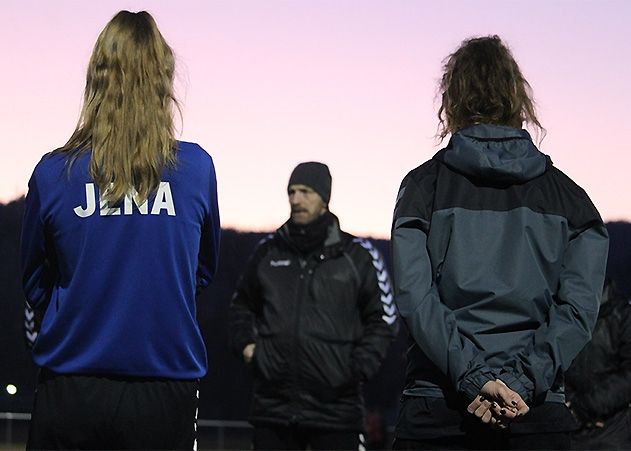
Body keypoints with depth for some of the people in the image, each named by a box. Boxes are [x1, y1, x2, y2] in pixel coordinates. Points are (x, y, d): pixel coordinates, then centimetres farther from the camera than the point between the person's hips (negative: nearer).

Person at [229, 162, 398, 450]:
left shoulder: (358, 255, 2)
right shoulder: (268, 251, 10)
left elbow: (383, 319, 7)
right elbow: (242, 305, 27)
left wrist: (359, 367, -5)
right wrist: (245, 343, 9)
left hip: (335, 403, -3)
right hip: (273, 403, 3)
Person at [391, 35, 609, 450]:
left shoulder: (425, 185, 3)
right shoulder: (567, 195, 8)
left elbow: (415, 296, -9)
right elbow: (577, 307, -5)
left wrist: (473, 377, -13)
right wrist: (520, 382, -10)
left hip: (437, 411, -1)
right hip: (539, 417, 1)